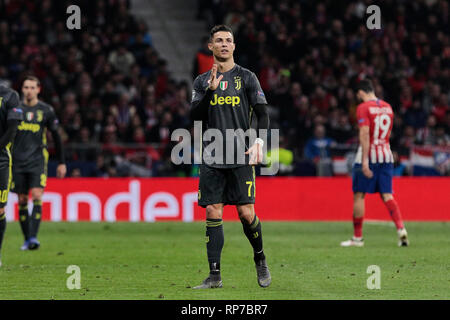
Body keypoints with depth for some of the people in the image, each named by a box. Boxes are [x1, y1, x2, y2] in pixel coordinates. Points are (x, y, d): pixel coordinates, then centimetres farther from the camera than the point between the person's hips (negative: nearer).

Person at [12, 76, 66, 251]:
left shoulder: (46, 110, 4)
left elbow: (56, 137, 9)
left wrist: (61, 162, 8)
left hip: (38, 160, -2)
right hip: (18, 161, 2)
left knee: (37, 196, -16)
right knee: (22, 200, 2)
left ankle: (33, 237, -20)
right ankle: (27, 239, 10)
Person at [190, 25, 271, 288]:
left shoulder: (246, 77, 5)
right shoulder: (202, 81, 12)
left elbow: (263, 113, 2)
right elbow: (195, 116, 2)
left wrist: (259, 141, -14)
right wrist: (211, 89, -11)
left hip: (241, 157, -2)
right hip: (211, 157, 2)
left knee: (246, 212, -7)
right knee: (213, 213, -2)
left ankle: (260, 259, 19)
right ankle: (215, 275, 1)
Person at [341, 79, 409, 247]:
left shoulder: (363, 108, -9)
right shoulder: (387, 107, 12)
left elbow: (364, 134, -18)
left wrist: (365, 161, -21)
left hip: (369, 156, -6)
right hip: (386, 155, 6)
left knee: (359, 195, 3)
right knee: (387, 195, 3)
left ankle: (357, 237, 6)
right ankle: (401, 229, -18)